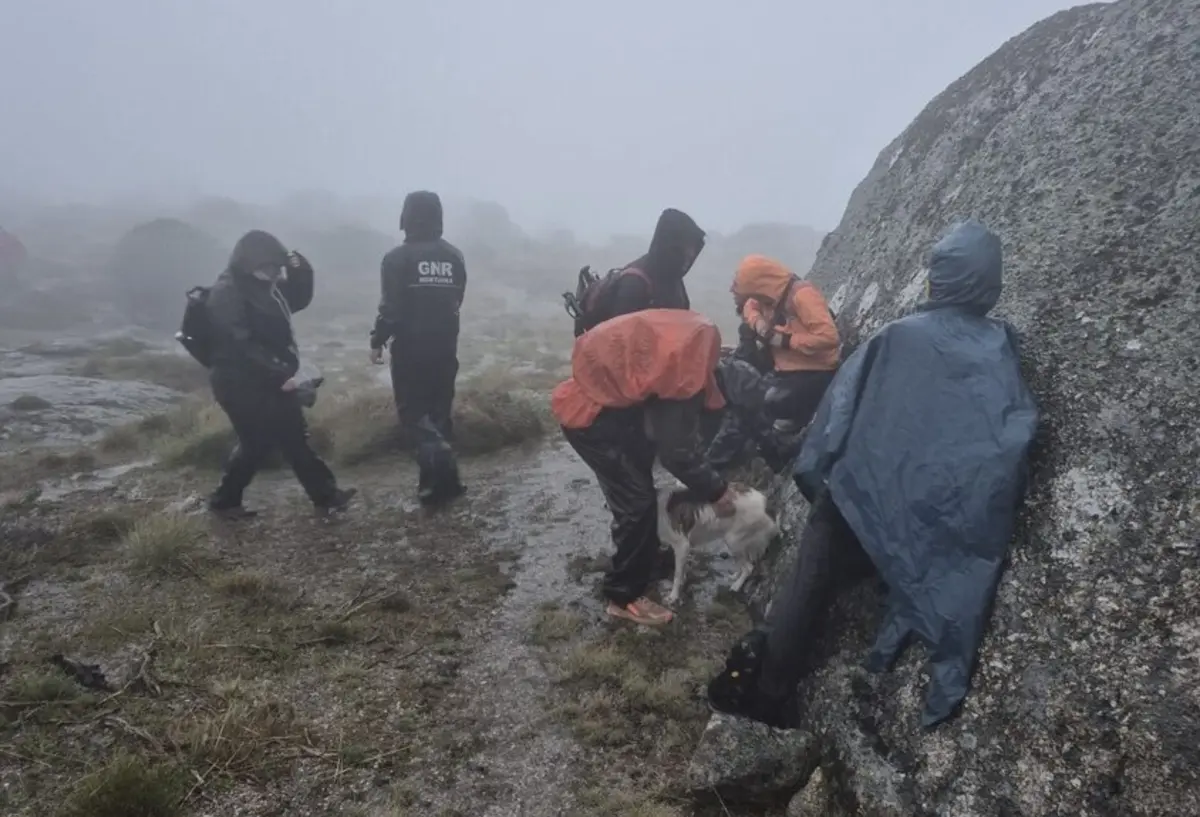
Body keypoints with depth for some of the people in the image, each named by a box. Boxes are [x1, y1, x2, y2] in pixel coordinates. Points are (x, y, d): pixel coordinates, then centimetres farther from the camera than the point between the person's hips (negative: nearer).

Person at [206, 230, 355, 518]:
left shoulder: (267, 285, 9)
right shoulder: (226, 293, -19)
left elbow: (299, 300, 18)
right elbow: (240, 345, -25)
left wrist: (300, 270, -1)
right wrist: (279, 375, -24)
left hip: (272, 381, 9)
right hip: (242, 385, -9)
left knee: (295, 438, 12)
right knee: (257, 444, 2)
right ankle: (225, 500, 20)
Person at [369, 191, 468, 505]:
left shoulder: (398, 258, -13)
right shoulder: (454, 256, 3)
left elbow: (390, 307, -15)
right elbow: (456, 301, 9)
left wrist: (377, 341, -3)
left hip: (410, 349, -5)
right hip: (445, 348, 5)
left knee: (413, 414, 2)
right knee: (440, 412, 15)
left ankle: (443, 470, -16)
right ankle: (435, 478, 19)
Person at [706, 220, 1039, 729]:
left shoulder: (899, 338, -8)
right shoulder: (1001, 352, 2)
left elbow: (843, 408, -7)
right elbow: (1016, 437, 0)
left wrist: (816, 475, 1)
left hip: (861, 495, -3)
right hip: (936, 517, 3)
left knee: (807, 591, 11)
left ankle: (763, 694, 17)